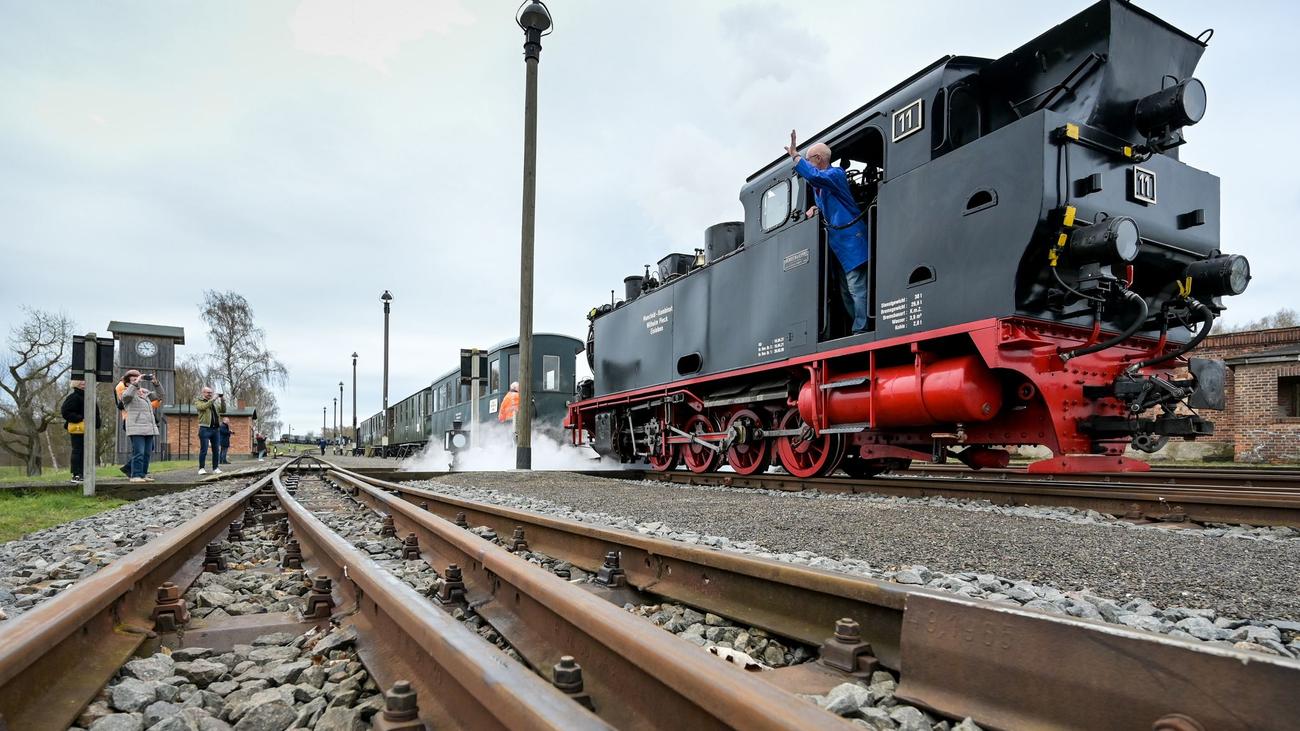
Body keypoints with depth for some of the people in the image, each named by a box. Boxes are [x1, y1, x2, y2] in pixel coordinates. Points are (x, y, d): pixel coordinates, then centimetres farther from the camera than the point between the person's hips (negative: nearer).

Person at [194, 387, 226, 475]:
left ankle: (216, 468, 9)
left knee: (216, 450, 4)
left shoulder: (215, 402, 19)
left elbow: (223, 410, 10)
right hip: (205, 429, -5)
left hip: (216, 429, 5)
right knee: (203, 450, -4)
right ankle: (201, 468, 3)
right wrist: (214, 398, -20)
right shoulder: (198, 402, 5)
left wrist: (222, 400, -4)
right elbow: (204, 407, -17)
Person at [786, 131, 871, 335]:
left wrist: (795, 156, -23)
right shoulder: (818, 184, 17)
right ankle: (859, 329, 15)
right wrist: (815, 208, 9)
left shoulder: (836, 174, -10)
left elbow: (814, 176, -31)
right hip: (838, 242, 10)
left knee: (857, 287, -13)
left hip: (851, 239, -10)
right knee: (846, 291, 11)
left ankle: (861, 331, -15)